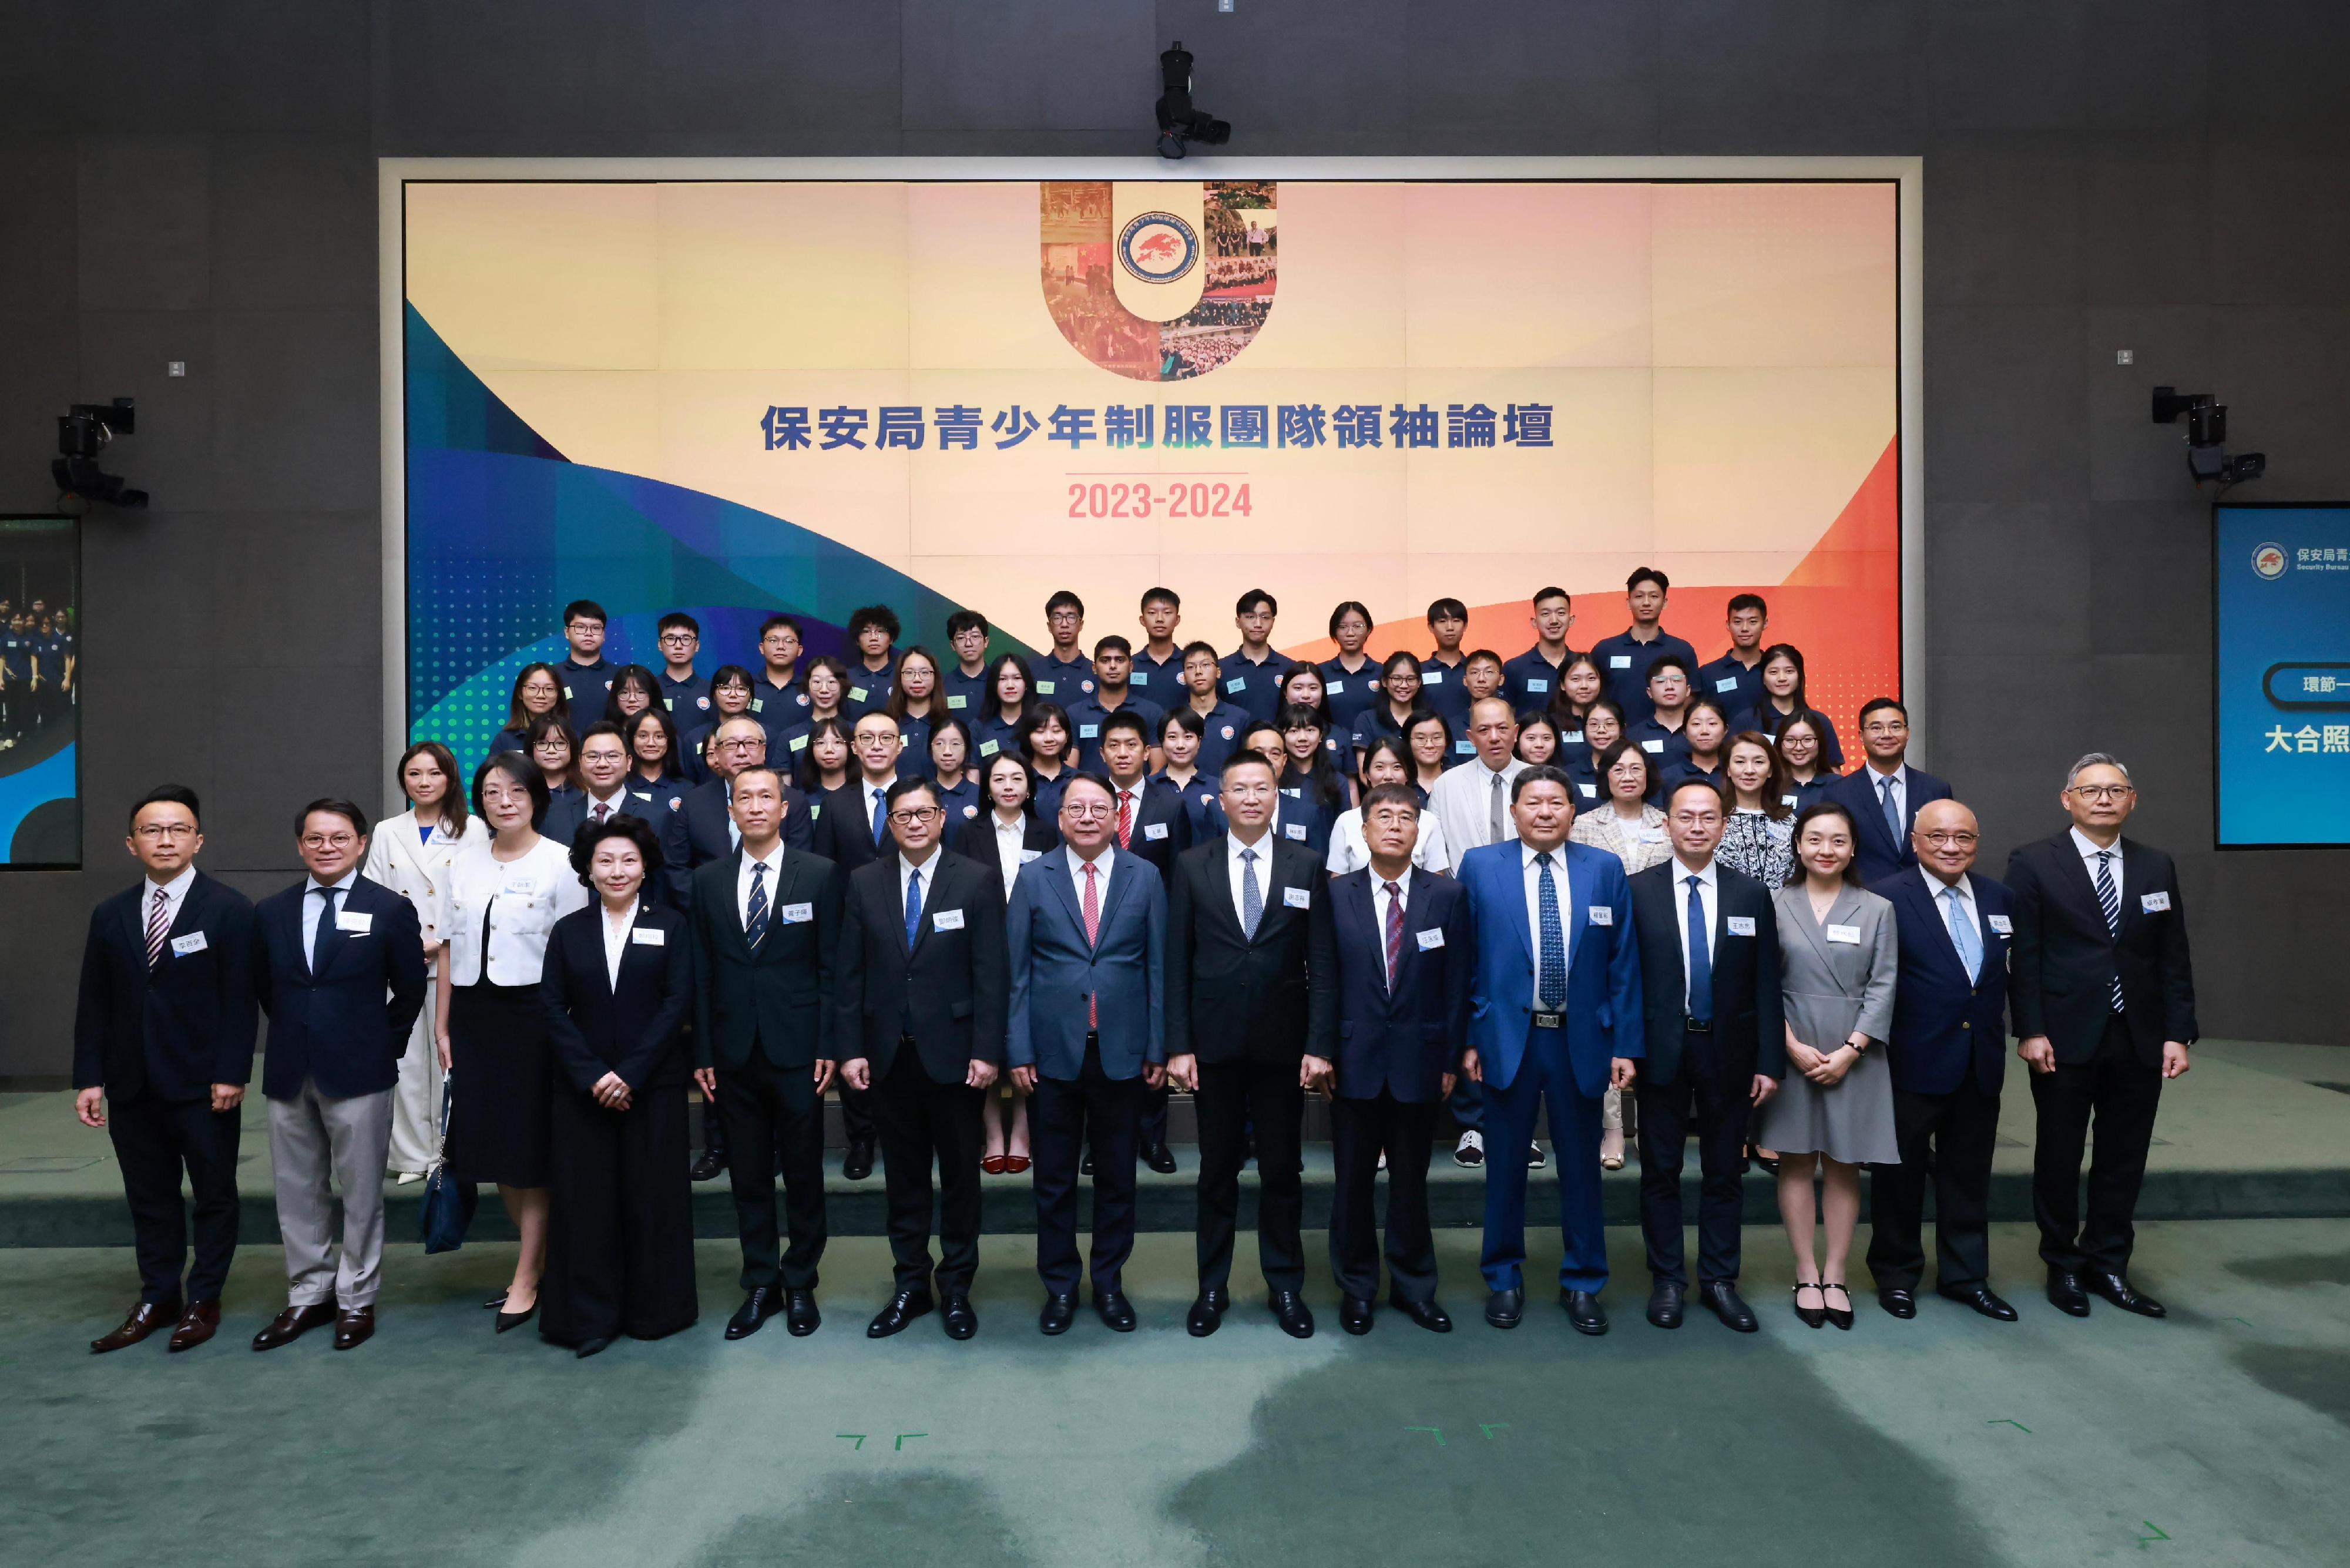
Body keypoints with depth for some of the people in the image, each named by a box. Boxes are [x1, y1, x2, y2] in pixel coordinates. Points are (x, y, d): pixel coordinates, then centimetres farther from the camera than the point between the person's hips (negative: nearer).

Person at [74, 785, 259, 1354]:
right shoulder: (110, 916, 9)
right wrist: (89, 1078, 2)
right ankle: (157, 1299, 23)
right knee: (149, 1197, 12)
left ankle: (203, 1301, 19)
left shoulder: (230, 910, -5)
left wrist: (232, 1074, -14)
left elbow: (241, 1001, -9)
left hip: (204, 1085, -4)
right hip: (133, 1086, 4)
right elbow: (94, 1004, 8)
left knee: (214, 1195, 6)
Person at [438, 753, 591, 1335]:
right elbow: (449, 949, 11)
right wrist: (442, 1026, 8)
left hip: (533, 1011, -5)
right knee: (491, 1144, 11)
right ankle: (543, 1258, 28)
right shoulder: (464, 863, 9)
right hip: (473, 1014, 5)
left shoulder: (560, 863, -6)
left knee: (531, 1147, 1)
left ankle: (527, 1279, 14)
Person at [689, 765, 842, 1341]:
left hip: (797, 1049, -2)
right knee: (749, 1174, 10)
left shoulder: (819, 874, -1)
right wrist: (703, 1052, 3)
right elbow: (701, 972, 6)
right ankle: (760, 1286, 23)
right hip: (734, 1051, 2)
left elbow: (832, 966, -2)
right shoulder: (708, 881, 6)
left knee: (803, 1172, 7)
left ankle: (800, 1284, 22)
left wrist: (828, 1046, -7)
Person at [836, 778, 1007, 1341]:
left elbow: (990, 973, -6)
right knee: (904, 1176, 12)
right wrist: (850, 1049, -1)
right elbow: (849, 973, 4)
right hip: (888, 1055, 2)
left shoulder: (976, 881, -4)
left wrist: (987, 1051, -11)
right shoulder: (864, 883, 4)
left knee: (960, 1174, 9)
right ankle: (910, 1285, 25)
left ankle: (957, 1287, 23)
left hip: (952, 1051, -2)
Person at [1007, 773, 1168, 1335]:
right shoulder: (1033, 877, 1)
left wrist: (1158, 1048, 0)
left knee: (1117, 1176, 12)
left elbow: (1158, 967, 3)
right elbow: (1017, 969, 0)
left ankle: (1110, 1282, 28)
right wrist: (1018, 1049, -4)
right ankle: (1059, 1285, 25)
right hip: (1055, 1051, 0)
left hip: (1122, 1051, 1)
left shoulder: (1144, 878, 2)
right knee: (1055, 1179, 9)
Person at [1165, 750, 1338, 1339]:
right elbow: (1176, 961, 0)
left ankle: (1286, 1286, 25)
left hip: (1282, 1042, 0)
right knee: (1218, 1170, 11)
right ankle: (1213, 1287, 24)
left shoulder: (1307, 865, 1)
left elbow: (1323, 961, -1)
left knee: (1282, 1170, 10)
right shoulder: (1192, 866, 1)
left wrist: (1321, 1044, -8)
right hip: (1214, 1042, 0)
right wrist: (1178, 1044, -6)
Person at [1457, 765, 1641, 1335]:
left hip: (1581, 1040, 1)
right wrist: (1468, 1038, -4)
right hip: (1507, 1037, -1)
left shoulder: (1605, 869, 2)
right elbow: (1464, 961, 0)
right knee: (1505, 1163, 10)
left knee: (1581, 1164, 11)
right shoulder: (1480, 866, -1)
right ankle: (1504, 1278, 27)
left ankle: (1582, 1283, 28)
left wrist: (1626, 1045, -2)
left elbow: (1623, 964, 2)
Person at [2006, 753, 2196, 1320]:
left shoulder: (2157, 867, 9)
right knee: (2059, 1157, 8)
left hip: (2140, 1040, 3)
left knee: (2124, 1159, 10)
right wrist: (2030, 1031, -12)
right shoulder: (2034, 864, -3)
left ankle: (2109, 1264, 24)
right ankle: (2063, 1266, 22)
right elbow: (2023, 956, -6)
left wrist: (2177, 1033, 1)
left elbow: (2173, 959, 8)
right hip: (2065, 1038, -3)